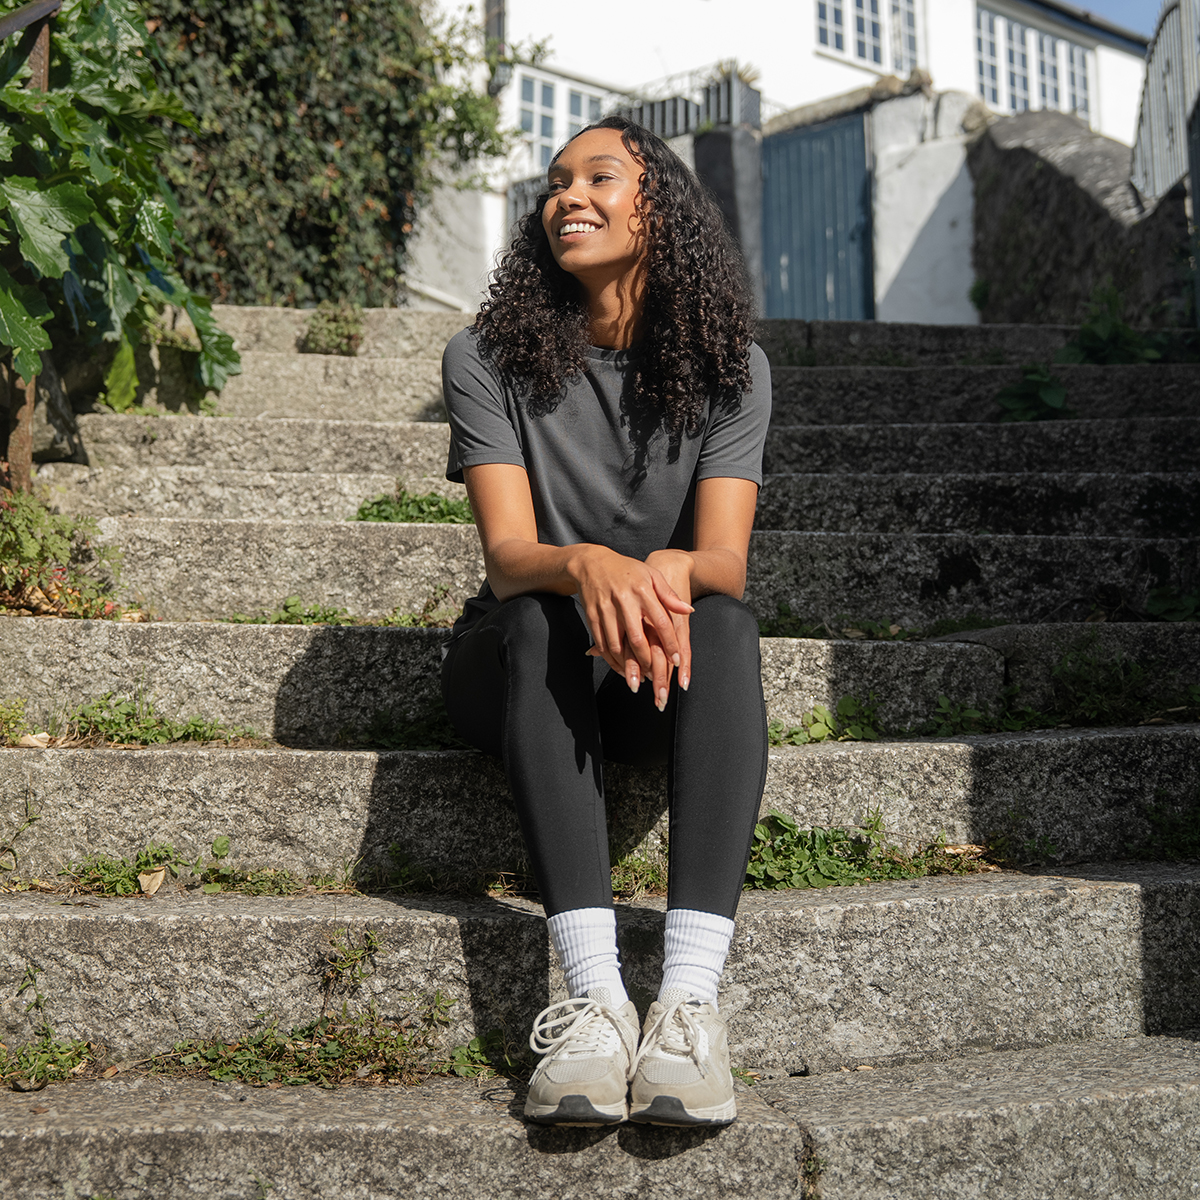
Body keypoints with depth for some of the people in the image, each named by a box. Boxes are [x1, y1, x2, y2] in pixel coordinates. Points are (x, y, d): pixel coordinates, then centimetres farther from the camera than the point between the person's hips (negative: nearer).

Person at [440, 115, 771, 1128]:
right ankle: (594, 995, -47)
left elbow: (725, 560, -13)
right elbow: (507, 553, -17)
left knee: (724, 619, -32)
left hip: (665, 672, 1)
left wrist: (674, 571, -38)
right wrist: (586, 563, -41)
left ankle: (691, 995, -46)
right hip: (525, 669, 0)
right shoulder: (488, 361, -4)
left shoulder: (729, 367, -1)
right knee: (537, 616, -35)